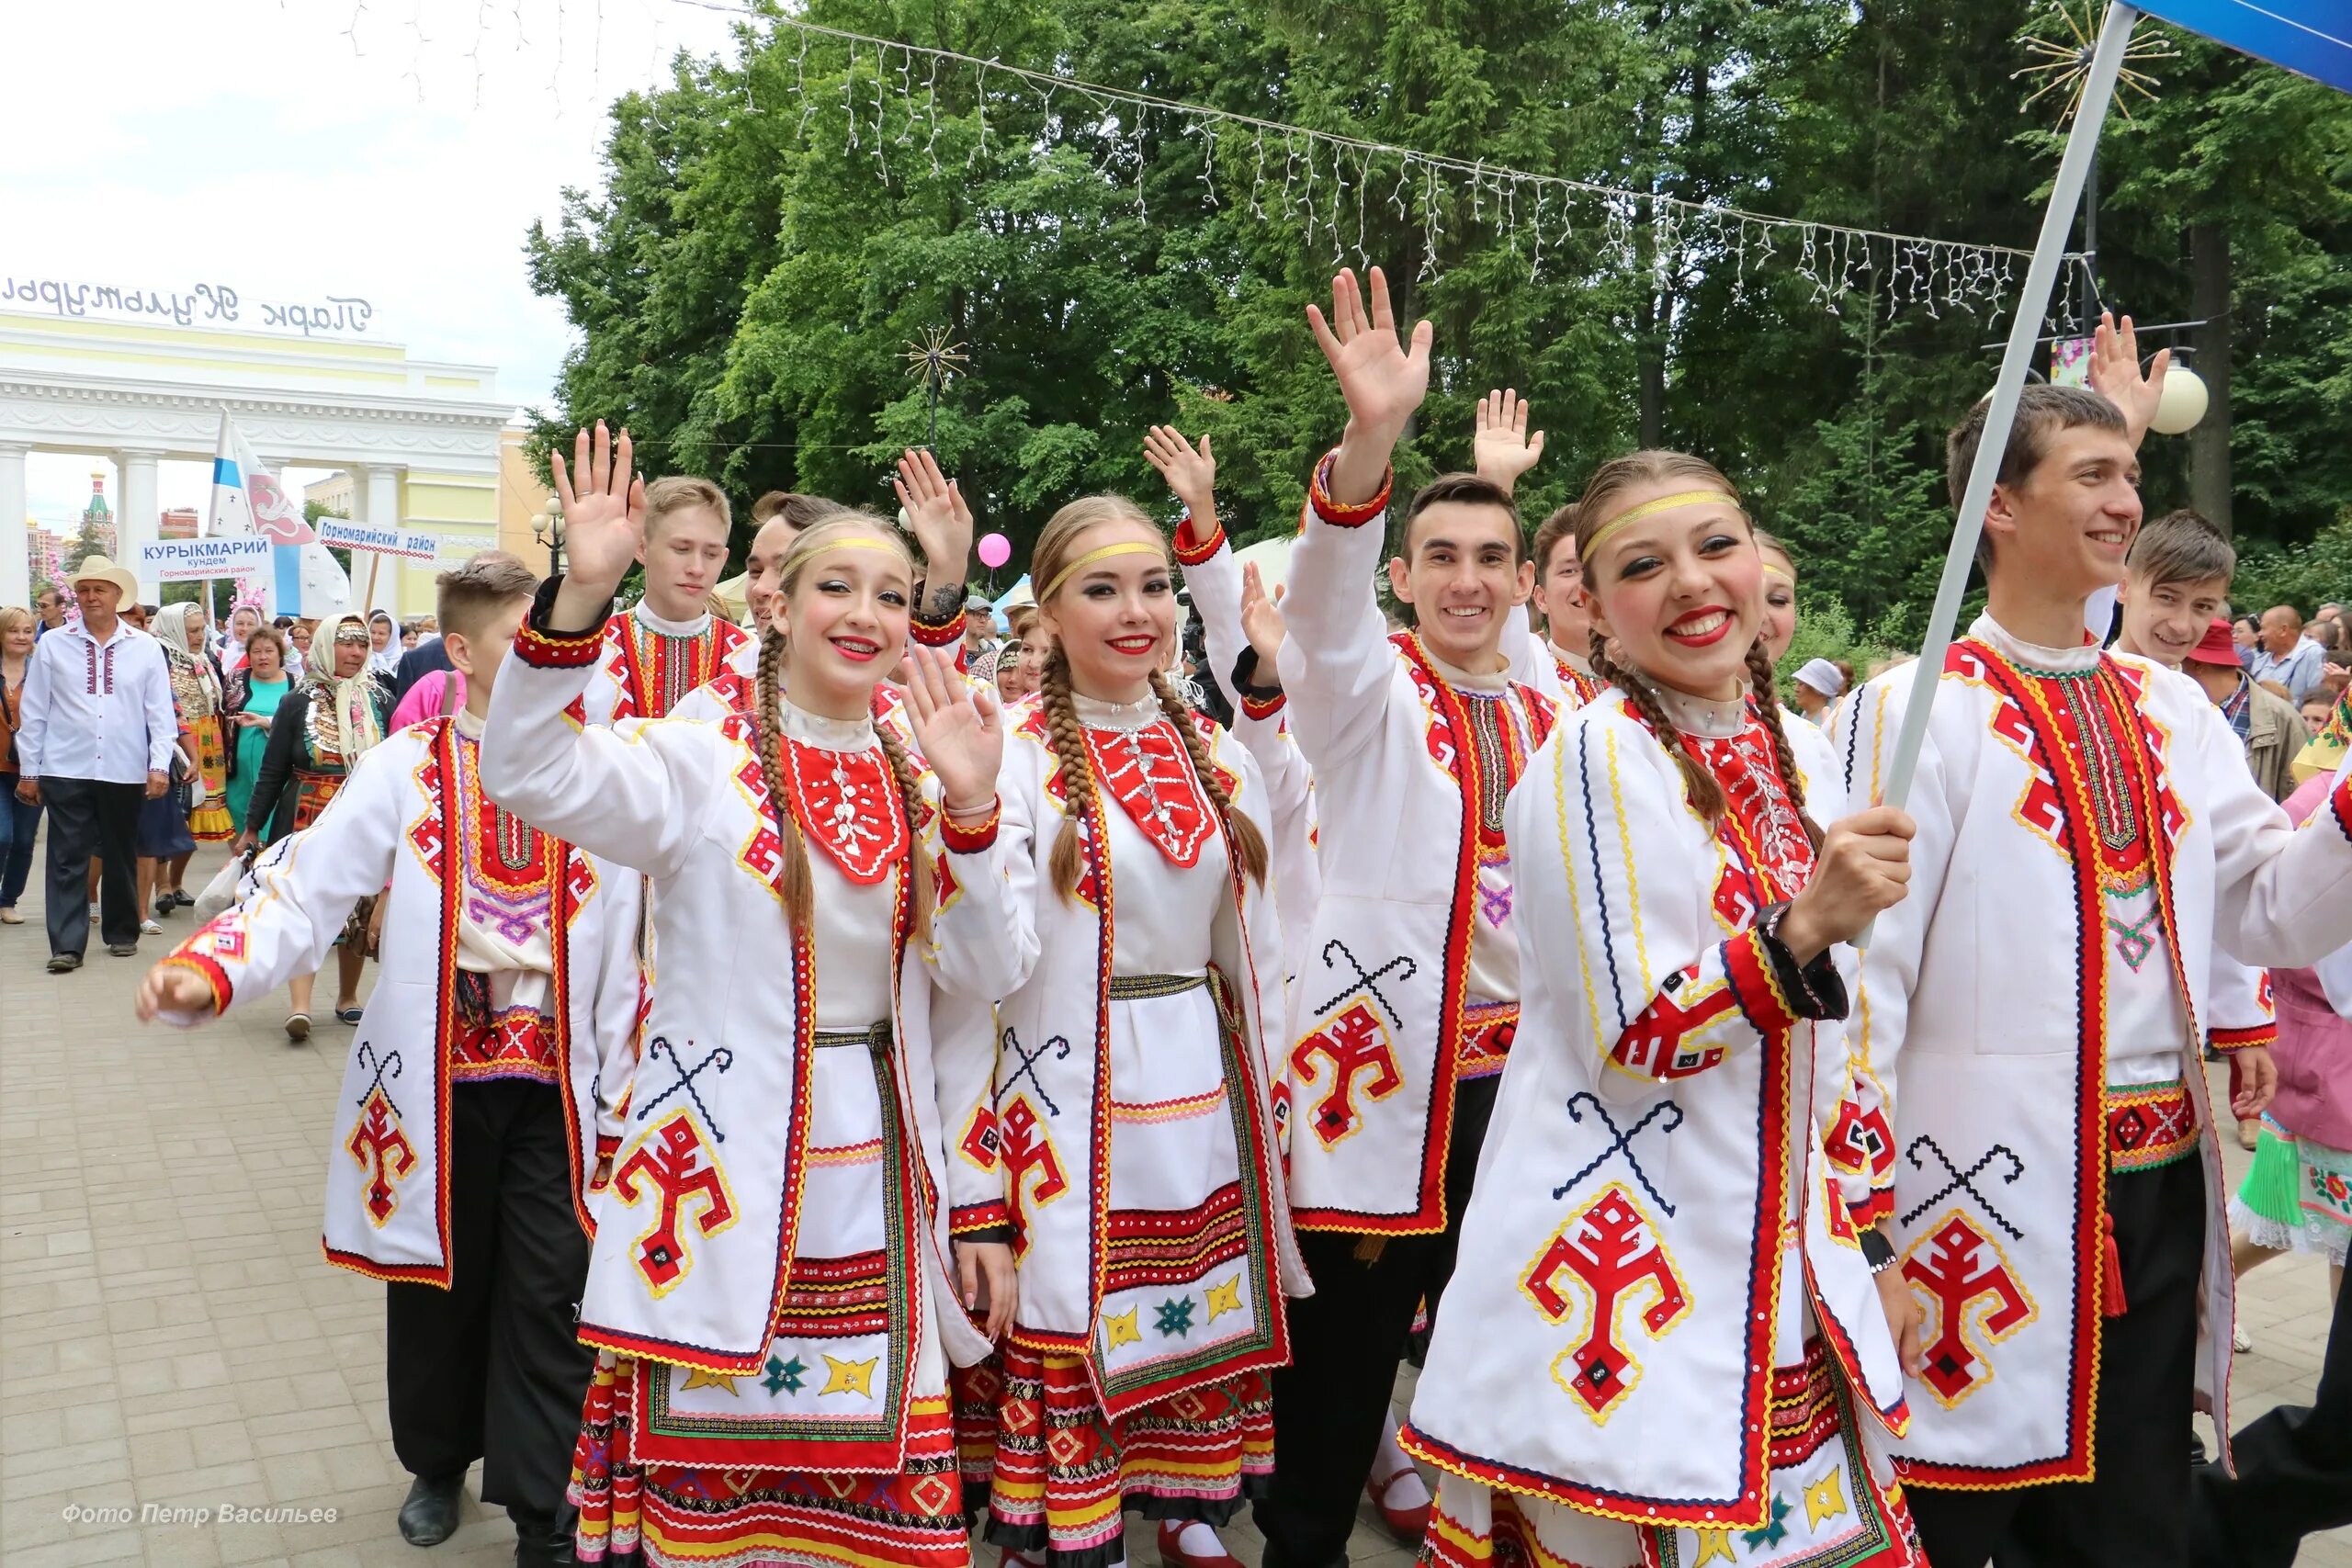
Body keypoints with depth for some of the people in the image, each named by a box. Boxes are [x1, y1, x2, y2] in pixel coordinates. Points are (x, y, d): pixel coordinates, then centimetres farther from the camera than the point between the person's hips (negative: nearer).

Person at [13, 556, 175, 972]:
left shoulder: (146, 649, 4)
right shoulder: (52, 645, 4)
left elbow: (160, 713, 3)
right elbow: (33, 712, 6)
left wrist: (159, 765, -5)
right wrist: (28, 770, 4)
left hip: (125, 772, 0)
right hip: (66, 771, 0)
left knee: (122, 857, 11)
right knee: (67, 859, -2)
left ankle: (123, 933, 24)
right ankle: (66, 945, 0)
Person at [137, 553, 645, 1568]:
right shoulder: (406, 770, -3)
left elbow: (624, 947, 2)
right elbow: (304, 891, -11)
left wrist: (620, 1099, 1)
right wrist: (207, 970, -30)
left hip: (557, 1083, 0)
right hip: (436, 1076, 0)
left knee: (545, 1296, 2)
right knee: (437, 1282, 15)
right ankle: (438, 1461, 41)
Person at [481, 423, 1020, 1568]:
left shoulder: (919, 781, 7)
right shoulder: (705, 755, -6)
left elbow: (977, 986, 2)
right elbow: (526, 772, -23)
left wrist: (971, 811, -10)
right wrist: (582, 594, -33)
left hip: (877, 1172, 4)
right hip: (725, 1168, -4)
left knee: (879, 1475, 12)